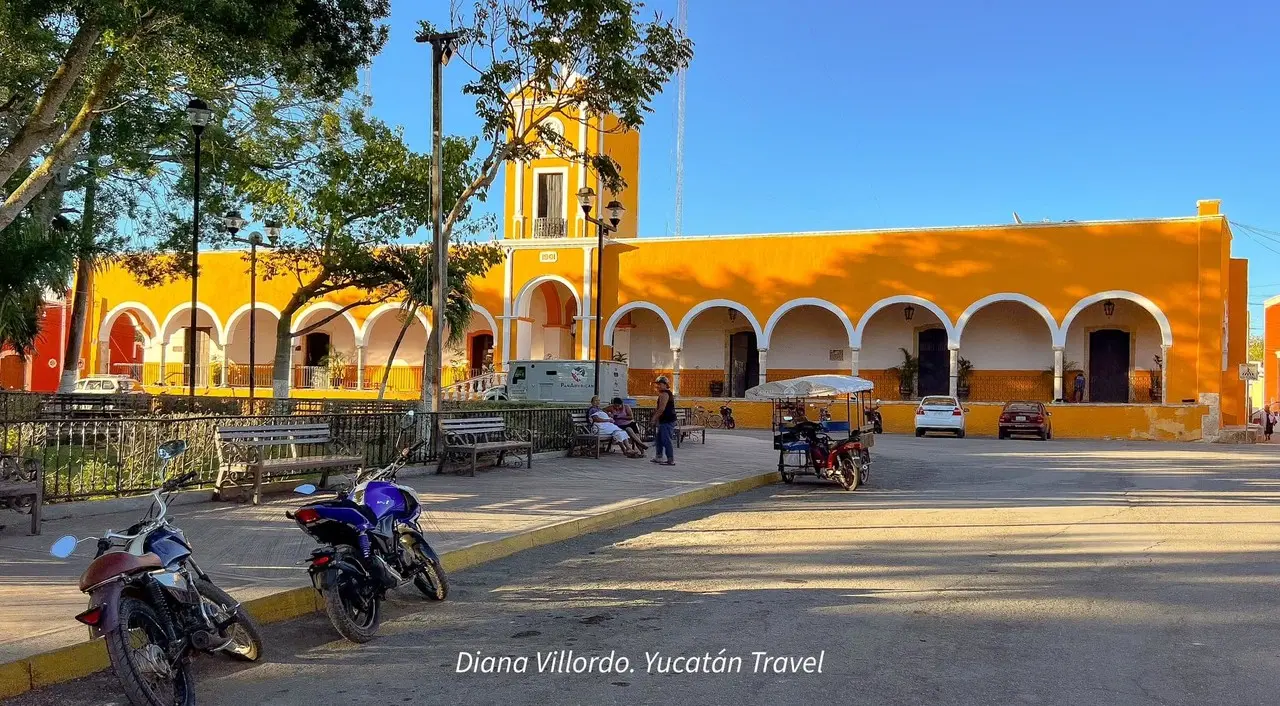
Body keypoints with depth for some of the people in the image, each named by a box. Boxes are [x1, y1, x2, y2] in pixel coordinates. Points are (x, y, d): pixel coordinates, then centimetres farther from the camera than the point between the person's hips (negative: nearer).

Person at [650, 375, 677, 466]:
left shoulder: (664, 394, -15)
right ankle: (658, 457, 24)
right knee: (660, 439, 18)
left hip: (667, 421, -11)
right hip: (666, 420, 11)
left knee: (667, 440, -10)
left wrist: (654, 419, -17)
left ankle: (671, 460, -9)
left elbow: (661, 409, -22)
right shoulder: (668, 393, 20)